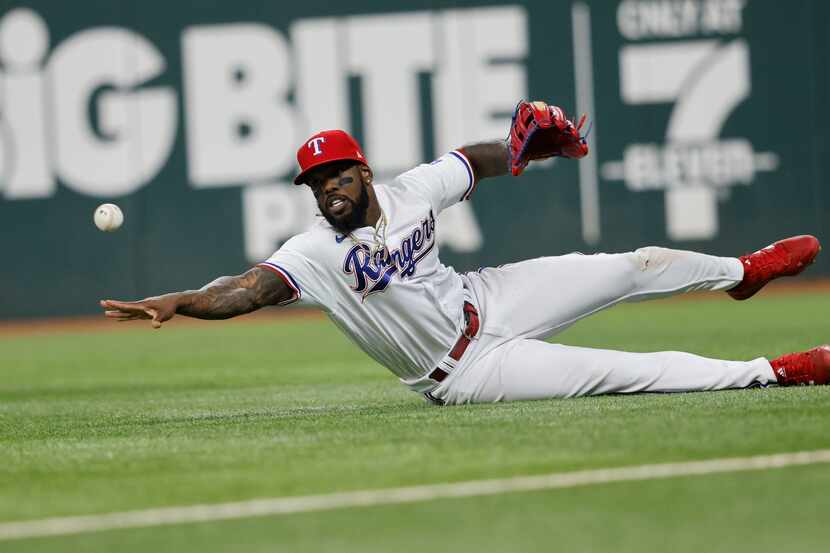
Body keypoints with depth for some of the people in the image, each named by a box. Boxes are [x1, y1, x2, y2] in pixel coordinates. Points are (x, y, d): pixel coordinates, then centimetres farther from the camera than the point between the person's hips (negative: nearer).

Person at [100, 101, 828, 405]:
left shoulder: (413, 190, -10)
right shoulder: (317, 254, -23)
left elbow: (477, 160, 4)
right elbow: (250, 288, -37)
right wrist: (176, 304, -52)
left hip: (485, 300, 5)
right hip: (464, 369, -5)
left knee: (635, 268, 8)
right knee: (621, 372, -15)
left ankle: (743, 271, 38)